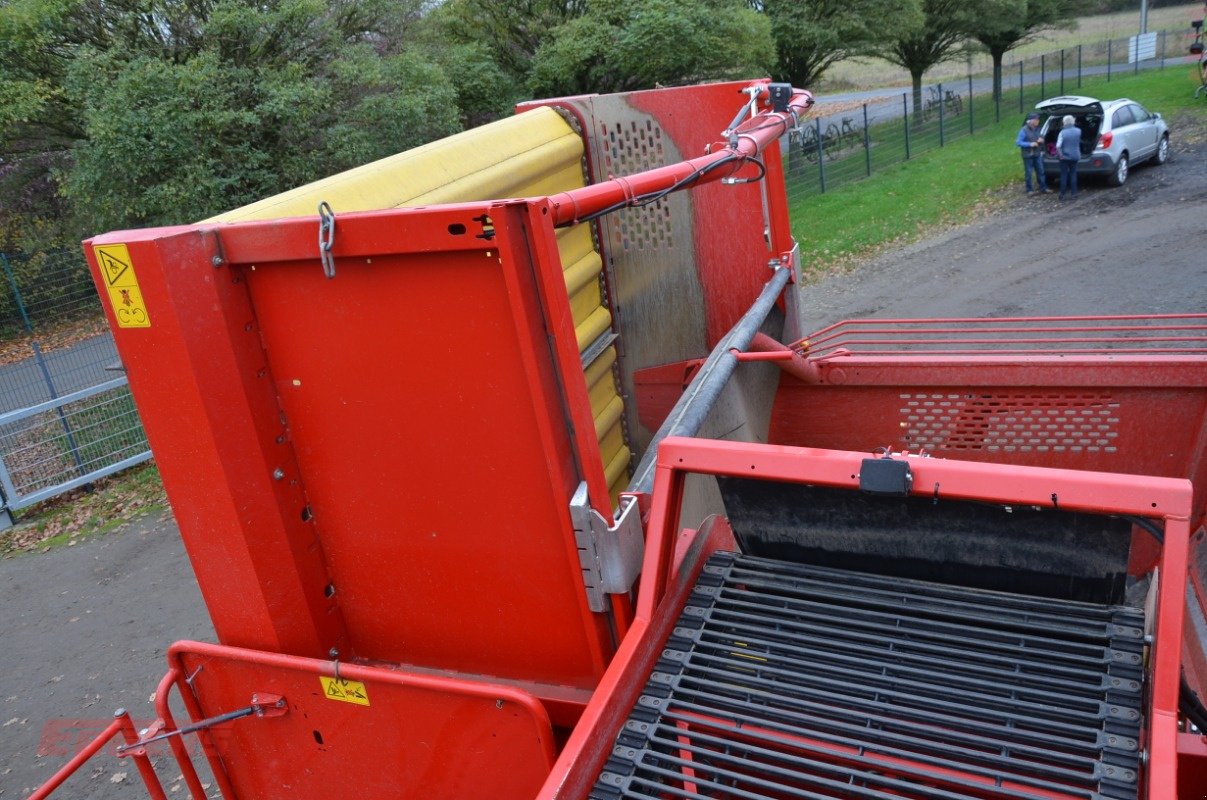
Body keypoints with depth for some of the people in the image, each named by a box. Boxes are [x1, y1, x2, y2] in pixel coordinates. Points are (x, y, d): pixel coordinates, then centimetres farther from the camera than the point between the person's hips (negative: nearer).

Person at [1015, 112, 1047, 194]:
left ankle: (1043, 188, 15)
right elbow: (1018, 142, -16)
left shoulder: (1037, 129, 7)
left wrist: (1041, 140, -4)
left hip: (1037, 155, 6)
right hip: (1028, 155, -6)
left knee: (1040, 171, 7)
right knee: (1028, 173, 1)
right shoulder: (1024, 130, -13)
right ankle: (1029, 190, 11)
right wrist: (1030, 144, -23)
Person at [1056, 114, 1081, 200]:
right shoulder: (1078, 131, -1)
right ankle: (1073, 193, 11)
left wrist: (1060, 155, -11)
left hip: (1065, 157, -3)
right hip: (1075, 156, 3)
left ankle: (1062, 194, 4)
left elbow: (1058, 146, -20)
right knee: (1073, 174, 11)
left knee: (1064, 175, 3)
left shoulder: (1062, 133, -13)